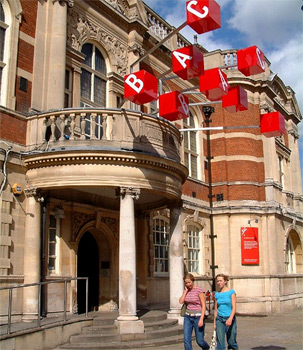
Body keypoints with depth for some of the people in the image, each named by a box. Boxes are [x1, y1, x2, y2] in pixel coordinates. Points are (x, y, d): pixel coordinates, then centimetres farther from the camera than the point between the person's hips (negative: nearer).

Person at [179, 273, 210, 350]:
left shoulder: (199, 290, -11)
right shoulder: (186, 290, 5)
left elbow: (203, 305, -12)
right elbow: (181, 301, -8)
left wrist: (201, 319, -19)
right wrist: (186, 290, -8)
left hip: (197, 317, -5)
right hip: (188, 317, 5)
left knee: (199, 341, 5)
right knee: (186, 340, -5)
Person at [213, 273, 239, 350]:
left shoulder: (231, 292, -5)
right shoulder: (217, 294, 7)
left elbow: (234, 307, -11)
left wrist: (230, 319, -26)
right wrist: (214, 323, 13)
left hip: (229, 319, -3)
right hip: (219, 319, 3)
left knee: (231, 341, 7)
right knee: (220, 342, -7)